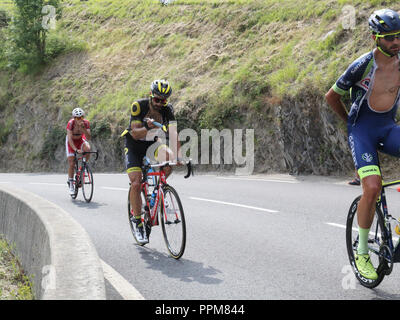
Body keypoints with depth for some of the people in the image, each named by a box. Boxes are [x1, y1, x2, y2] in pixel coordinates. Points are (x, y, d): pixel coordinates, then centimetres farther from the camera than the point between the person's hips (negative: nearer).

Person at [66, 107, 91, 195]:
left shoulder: (86, 123, -23)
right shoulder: (71, 123, -29)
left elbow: (88, 138, -28)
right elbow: (70, 139, -33)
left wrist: (83, 128, -42)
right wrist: (76, 150, -46)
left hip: (81, 139, 2)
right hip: (71, 141, -2)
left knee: (88, 149, -32)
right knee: (71, 163, -9)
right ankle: (71, 185, 3)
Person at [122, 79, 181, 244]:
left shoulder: (167, 109, -15)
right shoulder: (138, 105, -22)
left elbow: (173, 134, -22)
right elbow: (135, 134, -25)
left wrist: (179, 156, -36)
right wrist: (147, 128, -46)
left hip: (152, 144, 3)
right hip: (134, 145, -3)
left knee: (169, 157, -30)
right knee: (136, 184, -15)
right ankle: (137, 222, 0)